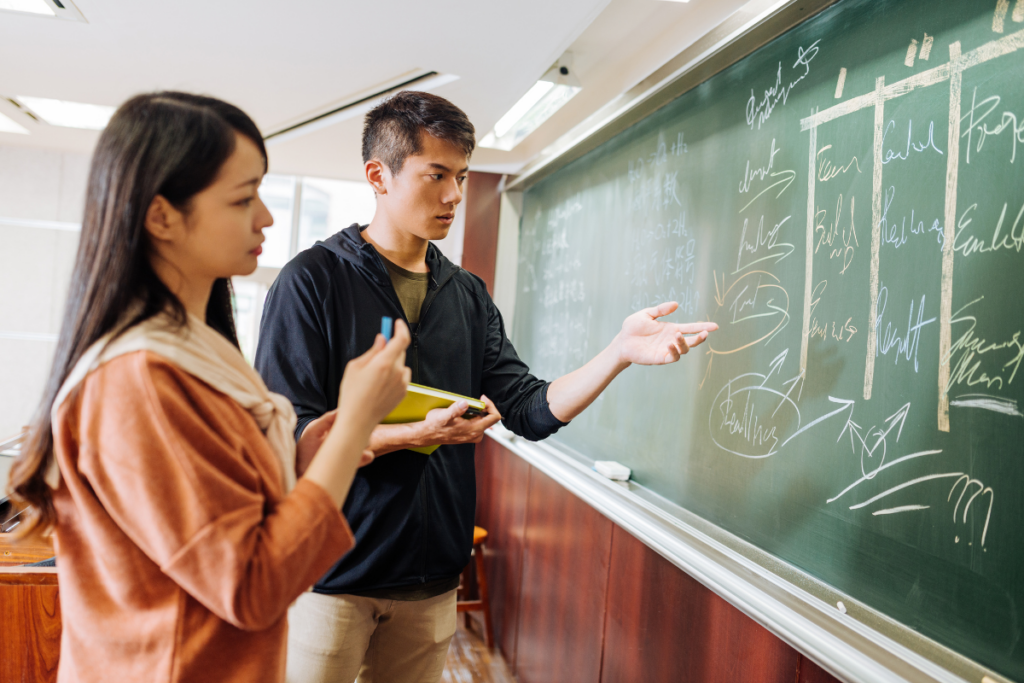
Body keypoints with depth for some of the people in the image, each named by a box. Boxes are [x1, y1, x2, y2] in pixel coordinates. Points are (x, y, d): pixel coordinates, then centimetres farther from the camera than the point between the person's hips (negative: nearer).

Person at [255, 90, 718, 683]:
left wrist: (620, 352, -13)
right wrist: (419, 433, -23)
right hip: (331, 573, -4)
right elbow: (286, 434, -16)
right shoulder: (313, 280, -9)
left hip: (432, 577, 5)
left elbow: (530, 410, 0)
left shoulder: (468, 294, 8)